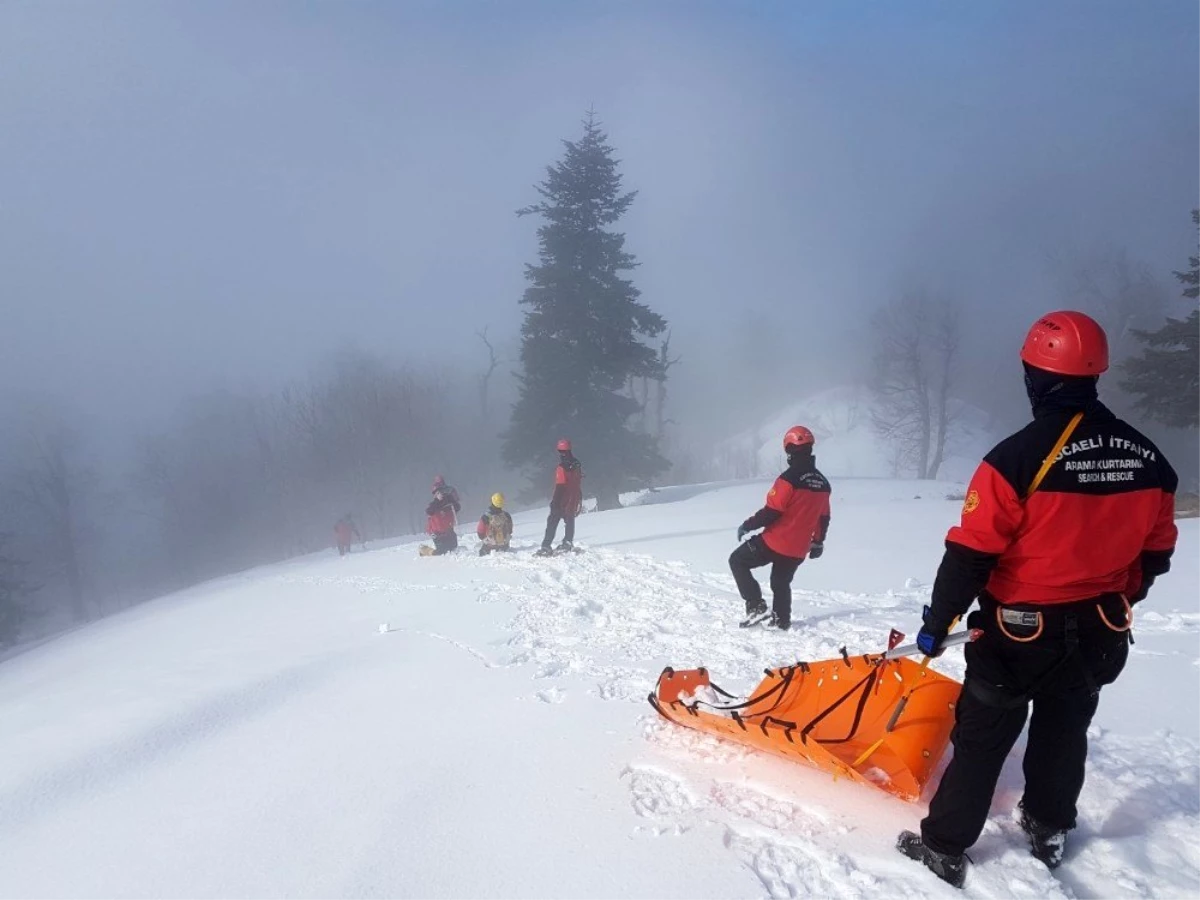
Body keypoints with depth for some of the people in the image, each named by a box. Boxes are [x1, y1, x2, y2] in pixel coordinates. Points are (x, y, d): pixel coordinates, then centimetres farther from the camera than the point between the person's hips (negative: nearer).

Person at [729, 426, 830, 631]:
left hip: (775, 542, -7)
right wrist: (818, 542, 28)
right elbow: (824, 518, 14)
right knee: (781, 582, 26)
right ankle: (781, 620, 32)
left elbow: (771, 512, -20)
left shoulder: (789, 479, -20)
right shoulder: (822, 483, 5)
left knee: (737, 561, 9)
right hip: (799, 549, 7)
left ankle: (756, 607, 2)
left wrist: (747, 526, -6)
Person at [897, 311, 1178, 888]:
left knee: (981, 739, 8)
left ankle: (944, 847, 16)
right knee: (1064, 731, 23)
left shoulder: (1018, 456, -23)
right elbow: (1156, 552, 7)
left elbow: (971, 553, -21)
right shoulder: (1147, 458, -4)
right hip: (1099, 634, 5)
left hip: (1020, 631, -5)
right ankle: (1049, 831, 41)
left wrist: (938, 621, -9)